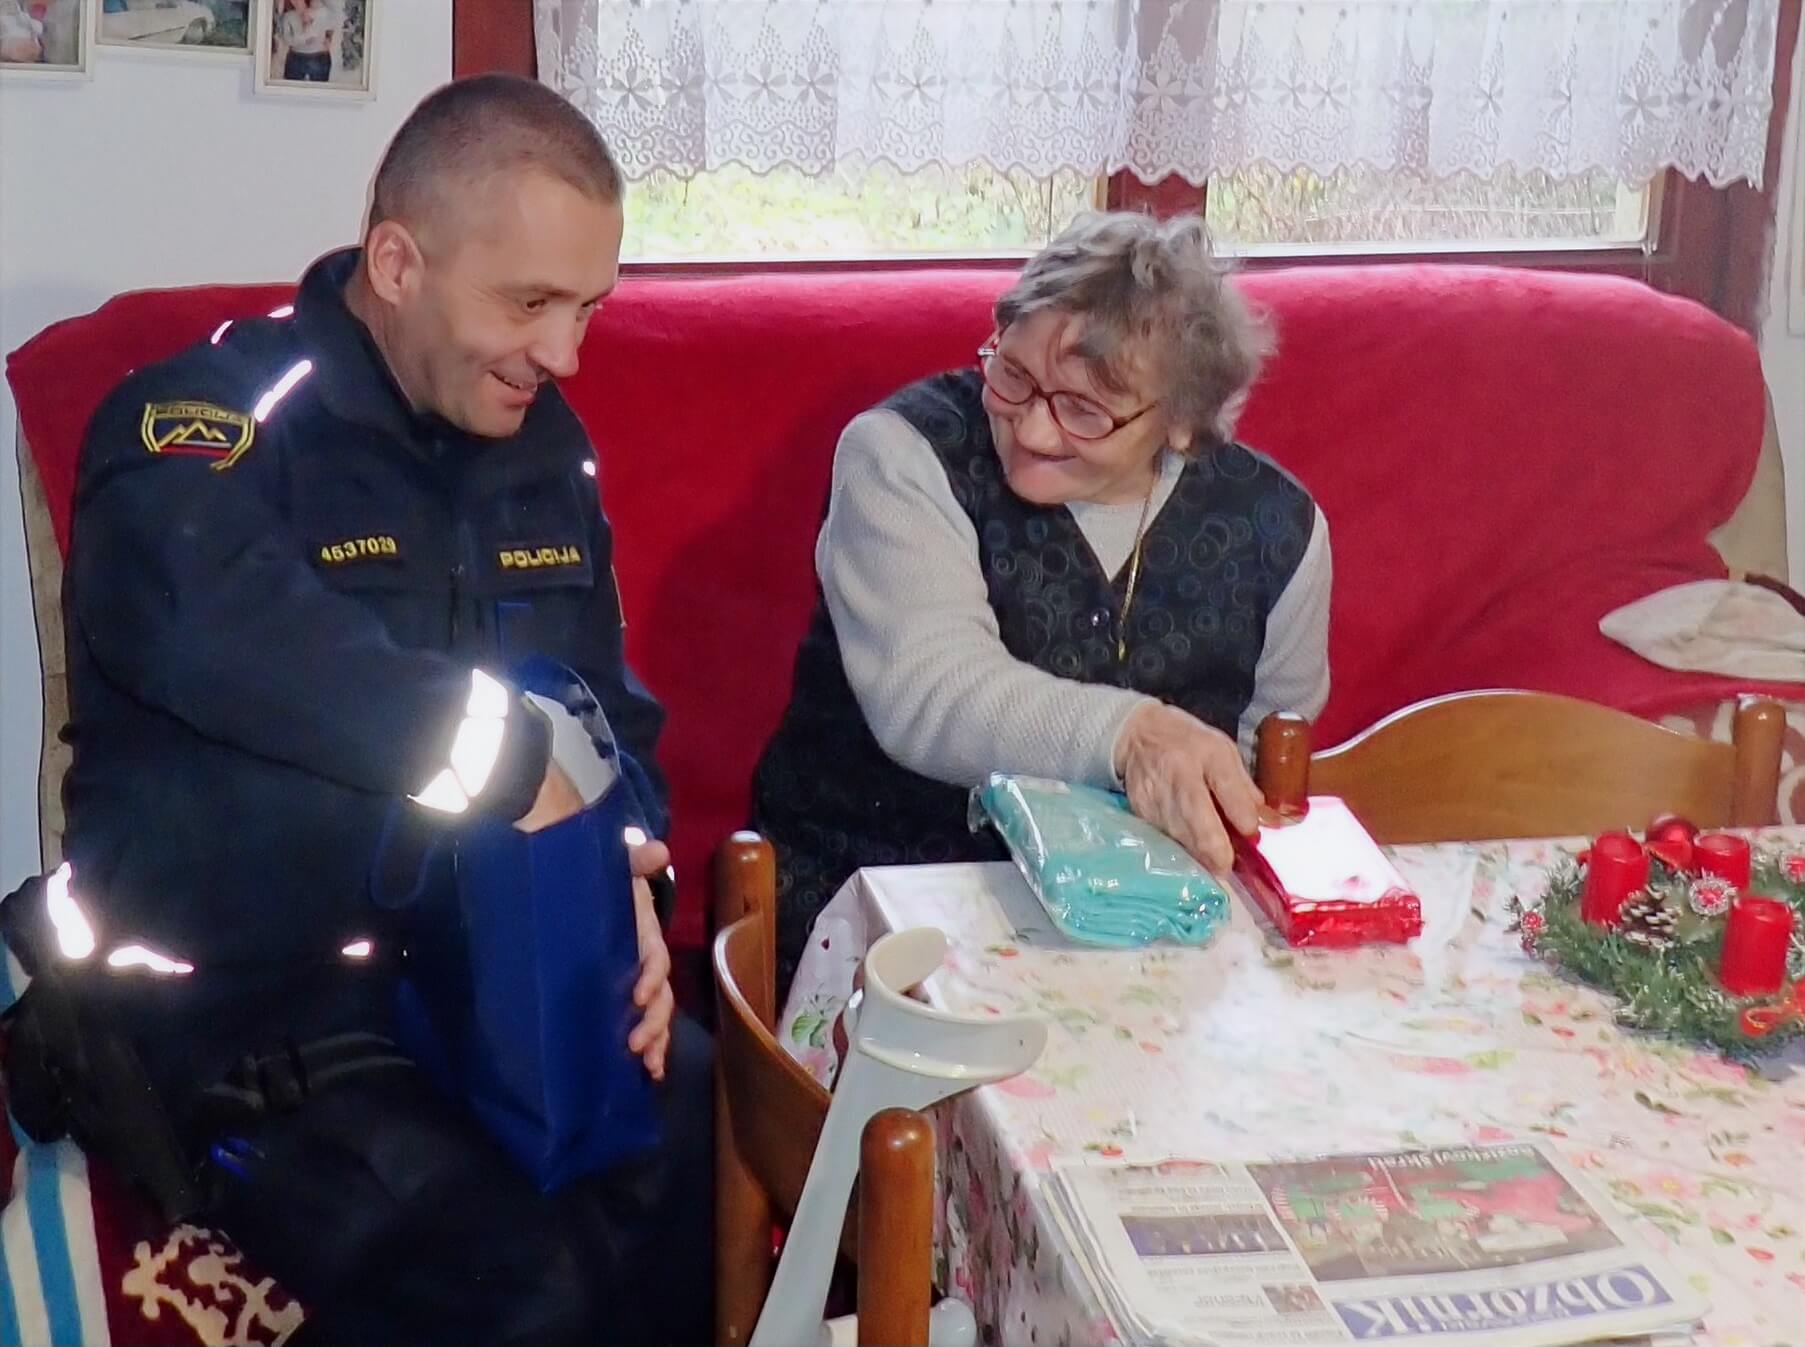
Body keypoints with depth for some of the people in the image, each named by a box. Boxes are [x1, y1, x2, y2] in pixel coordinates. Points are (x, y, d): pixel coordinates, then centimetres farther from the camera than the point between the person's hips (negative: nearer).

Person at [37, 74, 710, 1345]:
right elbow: (211, 626, -37)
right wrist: (515, 762, -32)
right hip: (257, 1010, -6)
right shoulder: (204, 421, -13)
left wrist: (623, 877, -4)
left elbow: (612, 711, 17)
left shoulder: (543, 443, 9)